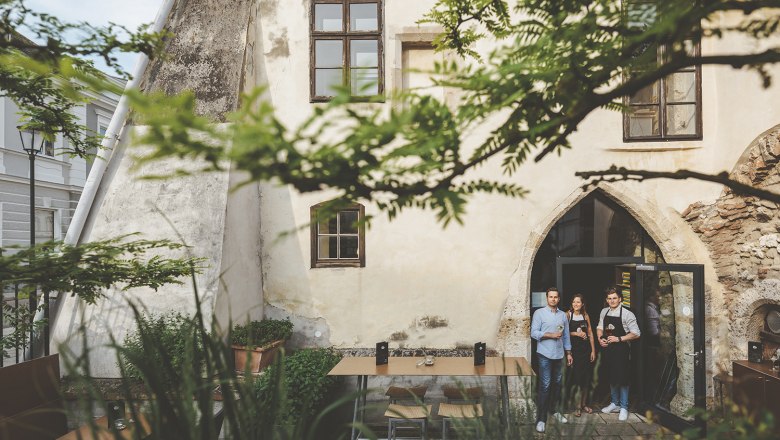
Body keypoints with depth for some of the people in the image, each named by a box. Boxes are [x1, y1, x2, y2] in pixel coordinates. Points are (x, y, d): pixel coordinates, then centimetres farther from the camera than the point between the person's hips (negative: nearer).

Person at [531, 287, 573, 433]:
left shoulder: (563, 315, 11)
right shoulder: (539, 313, -4)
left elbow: (566, 335, 15)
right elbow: (534, 333, -11)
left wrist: (568, 353, 14)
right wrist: (551, 335, -16)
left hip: (559, 355, 5)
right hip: (545, 355, -5)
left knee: (557, 384, 13)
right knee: (545, 386, -6)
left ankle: (554, 410, 32)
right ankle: (541, 419, 0)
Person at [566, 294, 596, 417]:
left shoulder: (585, 316, 7)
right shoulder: (568, 315, -3)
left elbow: (590, 333, 9)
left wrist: (593, 350, 6)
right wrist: (577, 333, -14)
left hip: (585, 349, 4)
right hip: (574, 349, -4)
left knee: (586, 378, 8)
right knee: (575, 378, -4)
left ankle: (583, 404, 22)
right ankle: (576, 405, 7)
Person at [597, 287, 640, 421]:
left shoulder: (627, 314, -13)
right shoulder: (604, 312, 5)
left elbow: (636, 334, -12)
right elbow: (600, 327, 18)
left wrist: (619, 339, -18)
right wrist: (600, 339, 0)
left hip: (621, 350, -5)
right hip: (607, 349, 6)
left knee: (622, 379, 1)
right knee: (612, 377, 16)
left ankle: (624, 407, 15)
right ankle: (615, 403, 32)